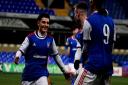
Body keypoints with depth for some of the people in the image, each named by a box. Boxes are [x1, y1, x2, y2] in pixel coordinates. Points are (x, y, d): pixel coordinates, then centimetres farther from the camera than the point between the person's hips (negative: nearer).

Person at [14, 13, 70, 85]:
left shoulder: (50, 40, 5)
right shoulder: (30, 37, -4)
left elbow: (56, 56, 14)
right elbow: (21, 50, -7)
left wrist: (64, 70, 17)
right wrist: (17, 57, -30)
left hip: (42, 74, 1)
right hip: (28, 73, -1)